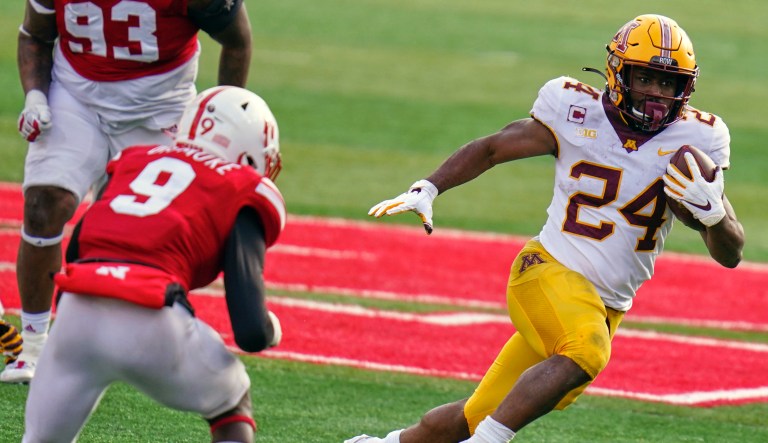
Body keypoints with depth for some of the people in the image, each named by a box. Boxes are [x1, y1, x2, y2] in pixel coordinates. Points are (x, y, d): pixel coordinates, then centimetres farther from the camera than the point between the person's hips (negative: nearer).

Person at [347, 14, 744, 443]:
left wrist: (712, 210, -23)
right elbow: (491, 149, 9)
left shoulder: (693, 140, -2)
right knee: (584, 354, -36)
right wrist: (427, 190, -3)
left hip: (607, 308, 3)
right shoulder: (578, 113, -5)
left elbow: (731, 254, -2)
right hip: (550, 272, -3)